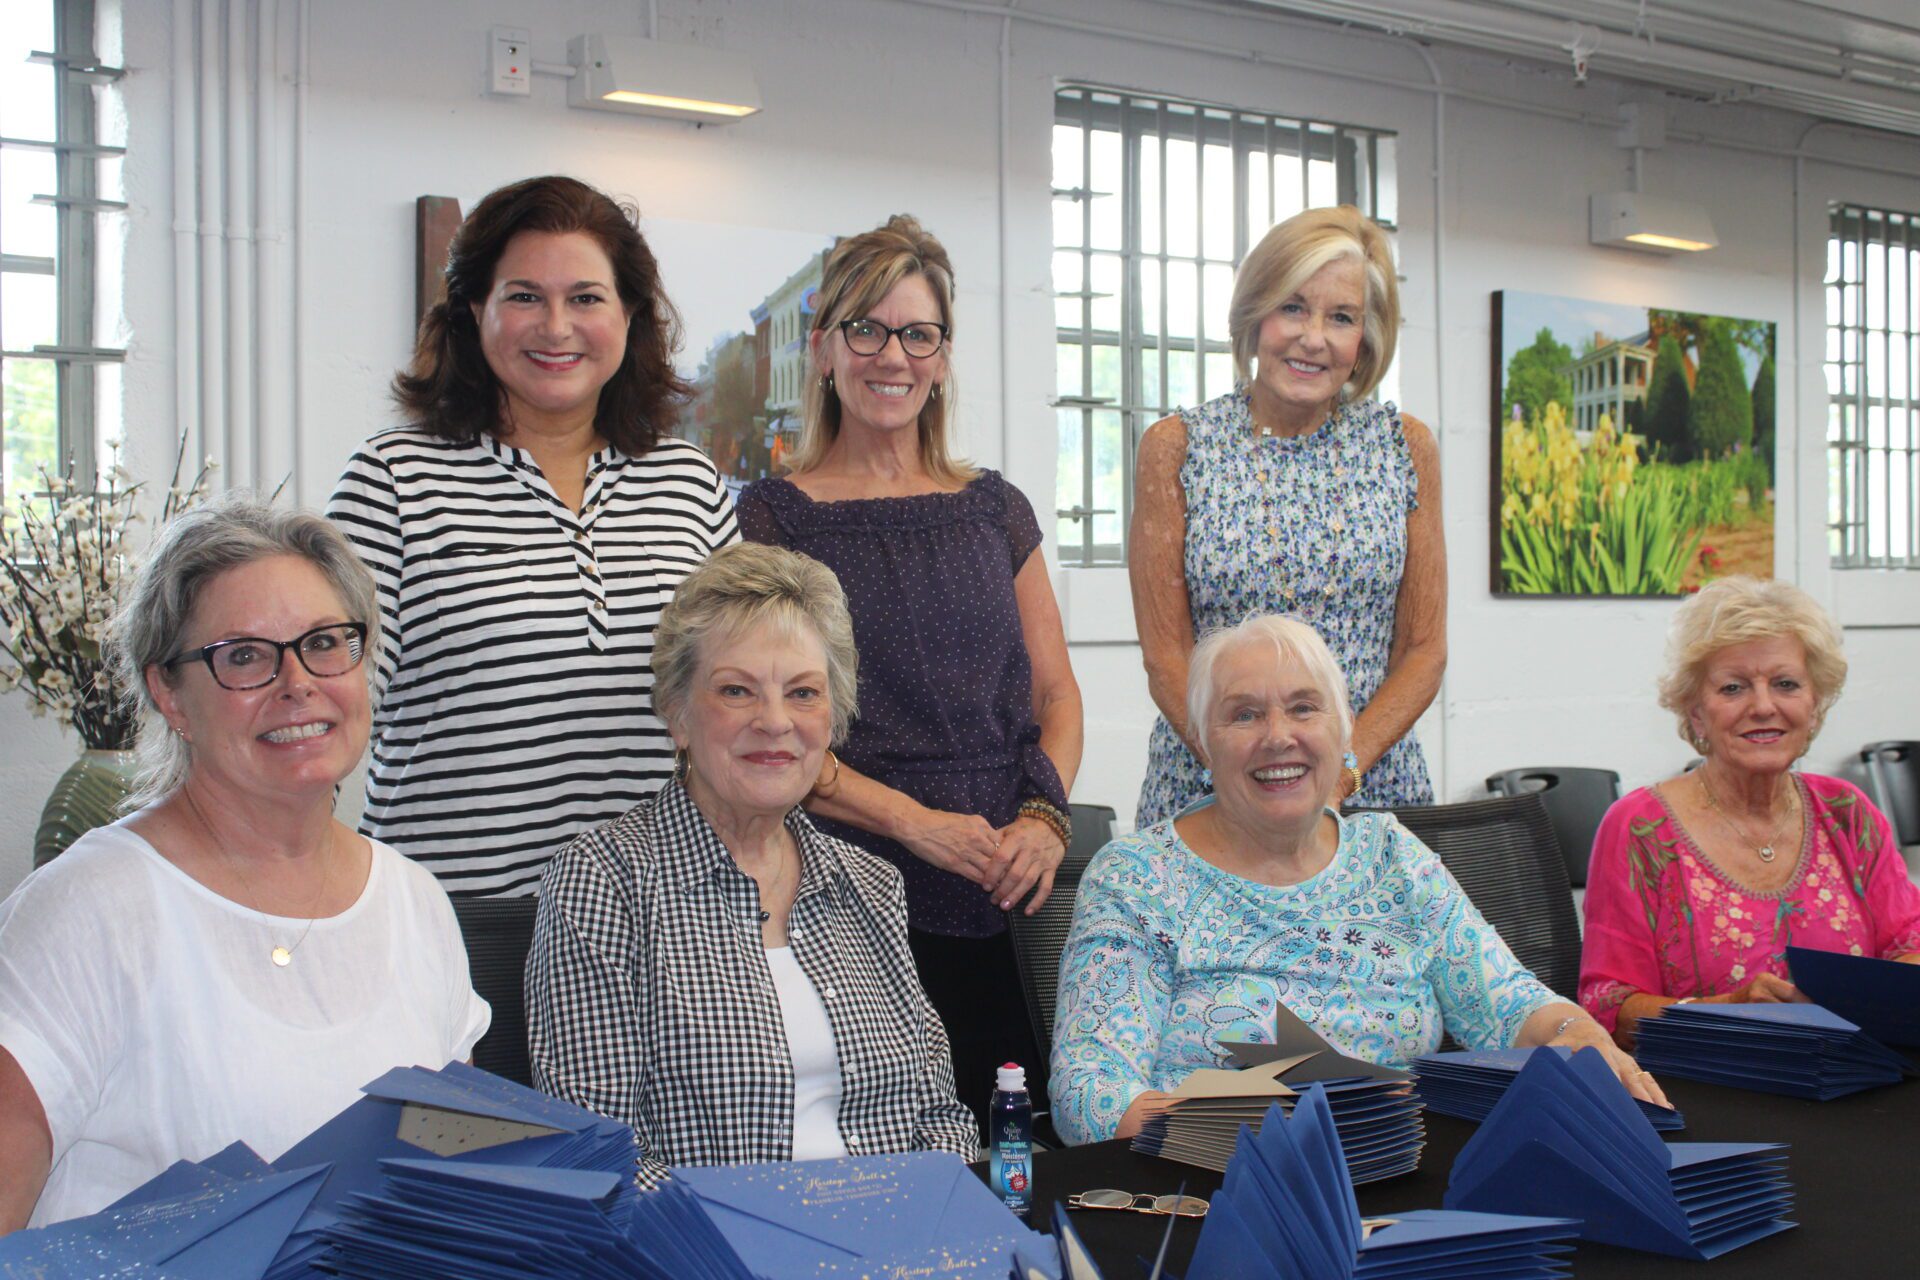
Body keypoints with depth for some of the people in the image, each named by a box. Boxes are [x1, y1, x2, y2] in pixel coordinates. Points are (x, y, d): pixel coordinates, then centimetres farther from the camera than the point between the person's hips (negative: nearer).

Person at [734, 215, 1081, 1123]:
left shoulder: (995, 511, 16)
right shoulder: (773, 519, 3)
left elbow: (1055, 692, 15)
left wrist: (1044, 815, -4)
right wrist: (914, 821, -14)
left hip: (1005, 895, 4)